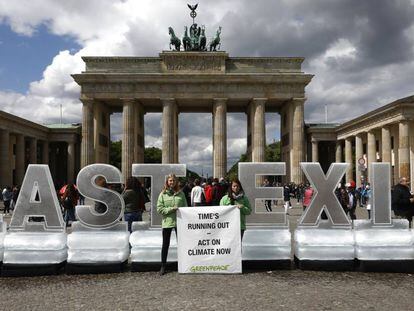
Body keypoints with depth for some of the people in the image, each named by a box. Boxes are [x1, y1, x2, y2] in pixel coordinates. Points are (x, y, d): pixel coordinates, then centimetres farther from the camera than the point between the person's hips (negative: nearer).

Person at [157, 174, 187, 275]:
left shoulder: (180, 193, 6)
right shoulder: (163, 194, 0)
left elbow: (185, 207, 6)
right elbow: (159, 209, -5)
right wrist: (172, 209, -14)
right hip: (167, 222, -1)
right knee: (165, 245, 8)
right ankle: (163, 266, 18)